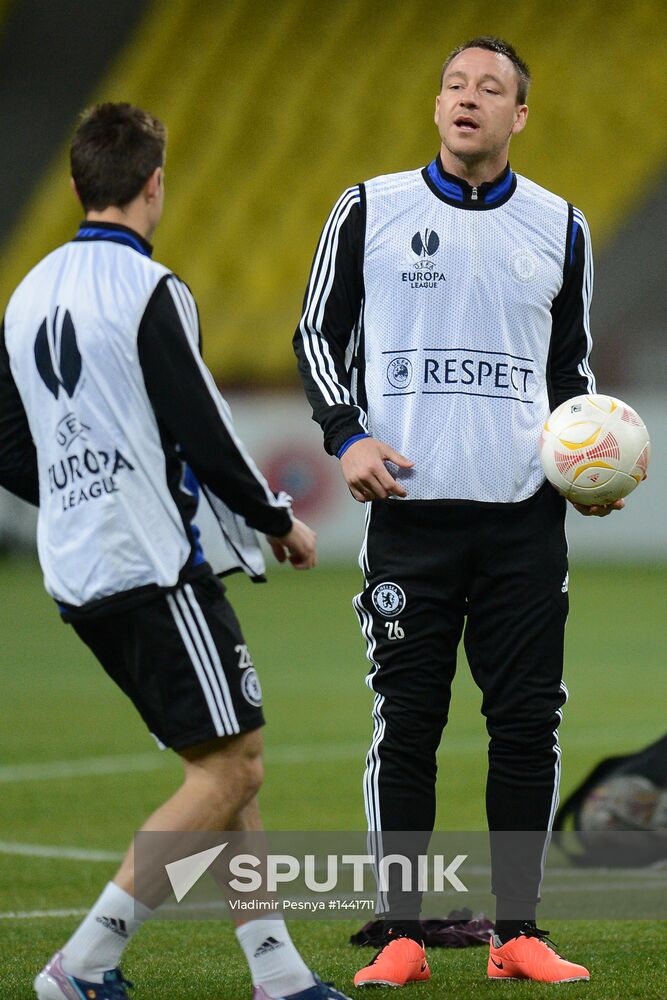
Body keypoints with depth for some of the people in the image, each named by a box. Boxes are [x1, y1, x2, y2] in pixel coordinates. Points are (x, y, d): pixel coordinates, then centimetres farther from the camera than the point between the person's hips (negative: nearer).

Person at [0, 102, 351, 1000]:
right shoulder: (147, 289, -13)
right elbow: (203, 434, -15)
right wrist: (280, 521, 0)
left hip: (77, 573, 9)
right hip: (153, 567, -9)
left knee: (225, 764, 12)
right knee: (231, 766, -5)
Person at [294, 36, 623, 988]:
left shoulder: (560, 228, 11)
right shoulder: (371, 210, 5)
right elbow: (319, 332, 9)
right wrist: (348, 436, -6)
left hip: (526, 516, 2)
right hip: (410, 508, -2)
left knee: (527, 723, 1)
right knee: (405, 723, -2)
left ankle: (519, 934, 9)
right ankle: (402, 938, 5)